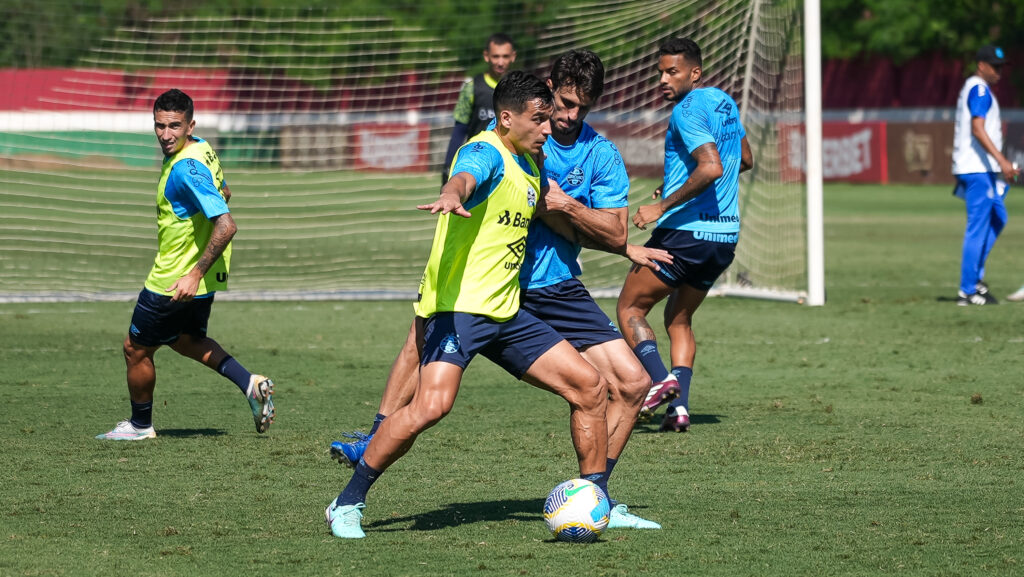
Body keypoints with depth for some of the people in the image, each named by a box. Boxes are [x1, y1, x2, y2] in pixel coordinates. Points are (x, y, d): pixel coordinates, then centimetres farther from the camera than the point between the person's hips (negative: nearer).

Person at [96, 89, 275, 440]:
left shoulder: (186, 168, -29)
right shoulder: (201, 148, -1)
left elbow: (226, 225, -34)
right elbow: (223, 194, 18)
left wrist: (195, 274, -33)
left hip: (175, 282, -9)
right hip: (204, 276, 10)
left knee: (136, 349, 11)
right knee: (187, 340, 29)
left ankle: (140, 425, 30)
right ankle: (250, 384, 16)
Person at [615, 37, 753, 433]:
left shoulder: (688, 110, -13)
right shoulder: (725, 103, 14)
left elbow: (711, 167, -26)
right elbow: (745, 160, 28)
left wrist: (662, 206, -22)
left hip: (685, 232, -9)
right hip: (725, 234, 9)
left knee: (629, 308, 3)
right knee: (679, 319, 18)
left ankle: (660, 378, -17)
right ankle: (679, 406, 3)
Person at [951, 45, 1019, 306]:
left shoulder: (971, 88, 20)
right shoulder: (979, 89, -12)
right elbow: (977, 129, -23)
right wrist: (1002, 160, -29)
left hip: (985, 169, 11)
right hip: (977, 168, -11)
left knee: (998, 218, 17)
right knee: (978, 226, -8)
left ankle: (975, 276, 17)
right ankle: (968, 290, -6)